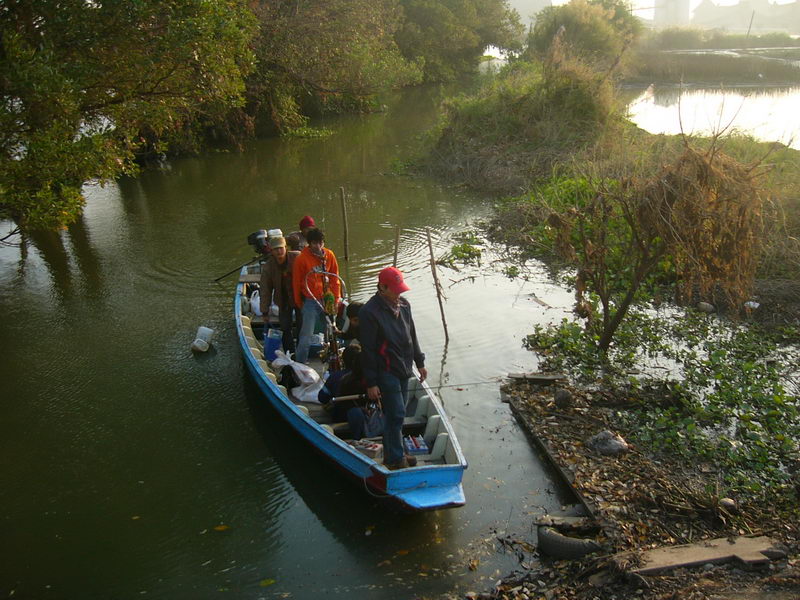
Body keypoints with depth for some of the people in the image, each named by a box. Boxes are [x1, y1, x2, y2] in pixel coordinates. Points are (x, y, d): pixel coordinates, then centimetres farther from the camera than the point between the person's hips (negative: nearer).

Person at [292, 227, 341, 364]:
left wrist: (336, 300, 4)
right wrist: (299, 304, 5)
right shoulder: (302, 258, -9)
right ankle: (299, 363, 5)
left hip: (327, 299, 4)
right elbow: (296, 282, -1)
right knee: (307, 335, -4)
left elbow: (335, 279, 8)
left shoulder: (329, 255, 2)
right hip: (311, 301, -4)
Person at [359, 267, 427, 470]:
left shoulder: (403, 305, 6)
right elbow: (367, 350, -16)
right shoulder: (369, 312, -17)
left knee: (397, 414, 14)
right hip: (386, 373, -7)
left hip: (403, 370, 7)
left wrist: (420, 362, 17)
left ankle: (394, 454, 27)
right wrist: (371, 383, -15)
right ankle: (395, 459, 9)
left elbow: (412, 336, 18)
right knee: (396, 414, -5)